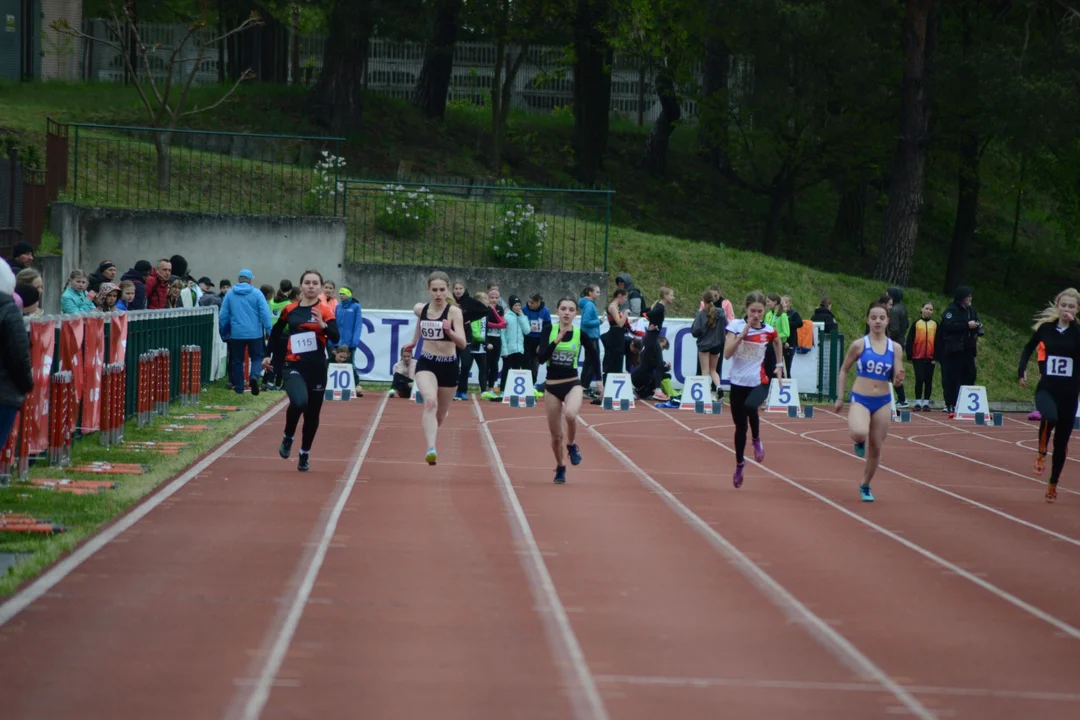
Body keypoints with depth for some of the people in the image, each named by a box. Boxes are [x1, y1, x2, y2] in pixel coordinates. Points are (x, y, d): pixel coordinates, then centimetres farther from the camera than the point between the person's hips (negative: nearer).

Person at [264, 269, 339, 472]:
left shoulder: (325, 311, -2)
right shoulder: (289, 310, 4)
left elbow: (335, 337, -15)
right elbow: (276, 332, 19)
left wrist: (323, 325, -31)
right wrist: (267, 355, 17)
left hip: (317, 368, 1)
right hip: (294, 366, -1)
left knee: (312, 413, 10)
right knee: (299, 402, -27)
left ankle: (305, 454, 30)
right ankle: (288, 438, 0)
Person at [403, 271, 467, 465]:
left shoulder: (454, 312, -12)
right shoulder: (420, 309, 0)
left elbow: (462, 343, -23)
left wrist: (449, 332, -40)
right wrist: (414, 341, 36)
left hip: (448, 366, -1)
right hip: (426, 363, 1)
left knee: (440, 415, 14)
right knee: (430, 402, -29)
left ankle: (431, 448, 43)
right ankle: (431, 449, -43)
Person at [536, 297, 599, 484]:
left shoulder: (581, 333, -3)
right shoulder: (549, 330, -3)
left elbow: (594, 361, 4)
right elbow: (541, 357, -16)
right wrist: (556, 341, -24)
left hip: (572, 384, -1)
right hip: (552, 386, 1)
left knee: (570, 414, -34)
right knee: (556, 435, 8)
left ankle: (572, 446, -3)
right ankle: (560, 467, 35)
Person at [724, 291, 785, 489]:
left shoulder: (768, 331, -3)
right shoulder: (736, 325, -7)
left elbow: (777, 342, 22)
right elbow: (727, 353, -17)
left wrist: (779, 365, 18)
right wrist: (743, 333, -22)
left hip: (759, 383, -1)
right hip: (738, 383, 1)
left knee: (750, 406, -35)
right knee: (740, 427, 10)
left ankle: (756, 440, -6)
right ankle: (739, 464, 32)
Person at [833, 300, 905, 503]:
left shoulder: (895, 348, 1)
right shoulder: (859, 345, -5)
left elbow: (896, 380, 3)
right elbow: (844, 371, 4)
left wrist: (898, 379, -21)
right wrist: (840, 398, 2)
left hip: (883, 402, 3)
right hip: (860, 399, -3)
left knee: (876, 448, 9)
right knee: (859, 433, -32)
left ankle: (865, 486, 30)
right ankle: (859, 442, 7)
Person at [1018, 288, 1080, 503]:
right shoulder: (1046, 327, 0)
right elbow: (1029, 348, 17)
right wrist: (1022, 370, 6)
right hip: (1047, 387, -1)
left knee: (1061, 441, 7)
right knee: (1049, 417, -36)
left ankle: (1053, 484, 25)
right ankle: (1041, 454, -10)